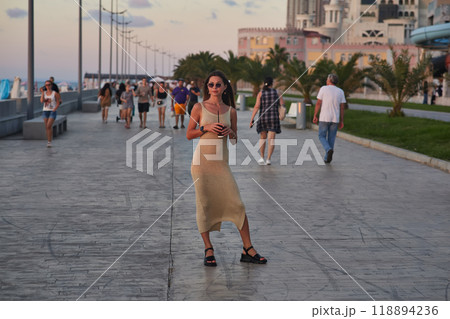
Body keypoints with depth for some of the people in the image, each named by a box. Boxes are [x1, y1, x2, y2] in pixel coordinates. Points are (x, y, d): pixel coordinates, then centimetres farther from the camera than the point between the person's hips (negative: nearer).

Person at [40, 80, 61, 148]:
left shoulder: (55, 93, -3)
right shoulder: (44, 93, 7)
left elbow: (58, 103, -2)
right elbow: (42, 101, -9)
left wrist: (54, 110, -15)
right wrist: (42, 92, -10)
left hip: (52, 111, -4)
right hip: (45, 111, 4)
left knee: (49, 126, -17)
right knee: (47, 127, 4)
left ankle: (49, 142, -10)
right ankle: (49, 141, 14)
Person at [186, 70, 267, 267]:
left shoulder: (230, 110, 10)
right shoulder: (199, 108, 3)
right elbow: (189, 134, 4)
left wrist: (231, 132, -5)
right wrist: (206, 128, -11)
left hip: (221, 163, 2)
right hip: (202, 161, -2)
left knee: (237, 204, -3)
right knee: (204, 205, 0)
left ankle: (248, 250, 4)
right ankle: (208, 250, 10)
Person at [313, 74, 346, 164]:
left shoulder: (323, 89, -5)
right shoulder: (340, 91, 4)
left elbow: (318, 103, -7)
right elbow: (342, 107, 4)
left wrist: (315, 116, 1)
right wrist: (341, 121, 9)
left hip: (324, 118, -3)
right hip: (335, 119, 3)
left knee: (322, 137, 9)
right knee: (331, 138, 12)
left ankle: (329, 150, -18)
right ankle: (327, 158, 12)